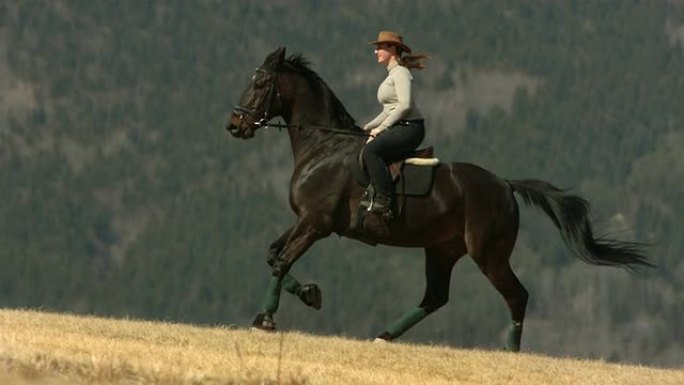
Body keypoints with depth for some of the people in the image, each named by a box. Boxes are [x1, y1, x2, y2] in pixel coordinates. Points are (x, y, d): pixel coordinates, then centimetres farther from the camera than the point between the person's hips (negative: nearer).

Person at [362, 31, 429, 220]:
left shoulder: (400, 72, -7)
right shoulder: (391, 75, 23)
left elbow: (405, 105, -20)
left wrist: (381, 128, -16)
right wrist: (368, 127, 18)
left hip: (410, 127, -11)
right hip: (398, 128, 11)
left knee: (371, 150, -31)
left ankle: (383, 202, -36)